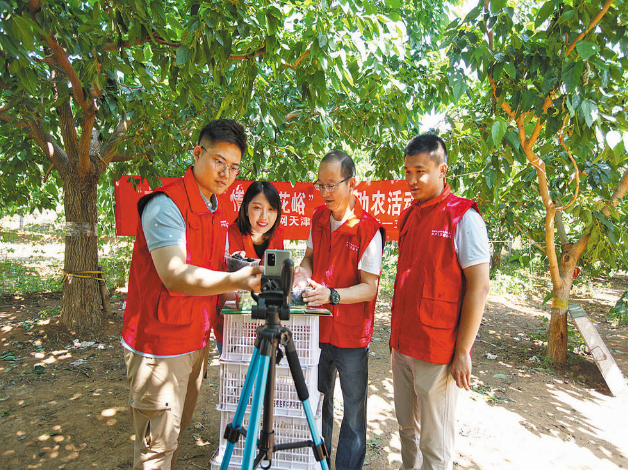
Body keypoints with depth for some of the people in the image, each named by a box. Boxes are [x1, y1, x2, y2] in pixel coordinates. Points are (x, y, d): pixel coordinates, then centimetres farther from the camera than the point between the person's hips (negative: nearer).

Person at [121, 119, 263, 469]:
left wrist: (248, 278, -1)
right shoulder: (166, 204, -18)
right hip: (160, 346, -8)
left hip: (198, 342, 8)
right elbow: (175, 276, -30)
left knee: (177, 431, 22)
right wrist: (235, 280, -41)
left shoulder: (218, 214, 10)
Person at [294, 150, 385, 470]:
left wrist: (332, 295, -31)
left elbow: (370, 288, -16)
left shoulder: (368, 229, -16)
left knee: (354, 409, 11)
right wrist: (303, 273, -5)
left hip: (350, 334, -5)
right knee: (318, 402, 20)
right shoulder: (319, 218, 3)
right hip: (318, 327, 6)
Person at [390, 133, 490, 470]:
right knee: (406, 426, 20)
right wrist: (397, 335, 16)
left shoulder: (463, 217, -12)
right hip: (403, 345, 7)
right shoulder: (409, 215, 9)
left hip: (438, 352, -6)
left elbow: (479, 287, -14)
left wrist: (462, 353, -14)